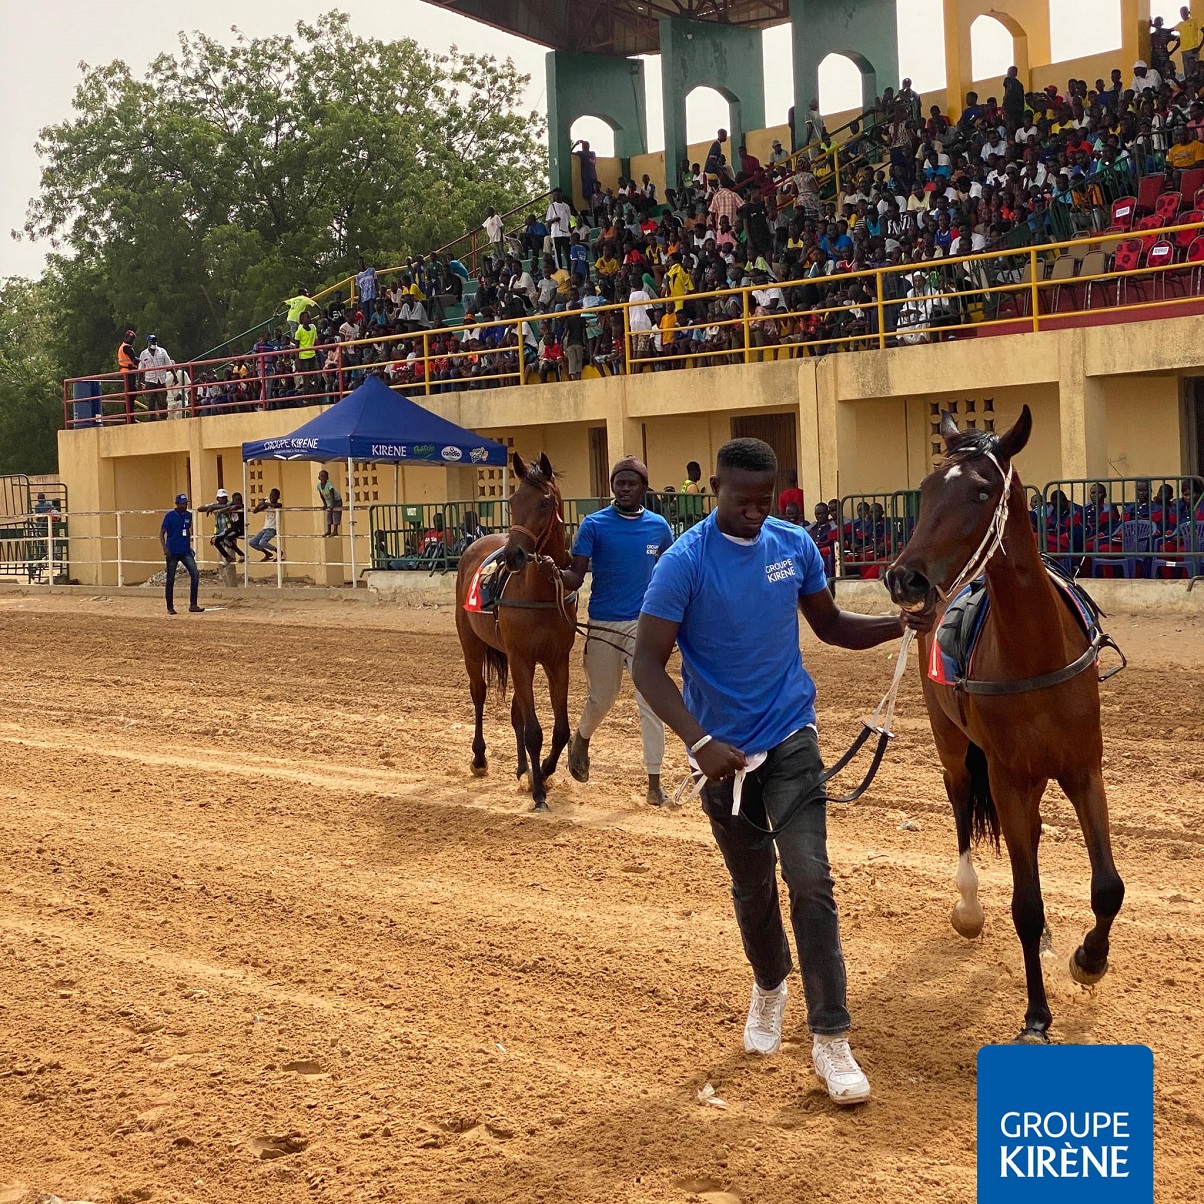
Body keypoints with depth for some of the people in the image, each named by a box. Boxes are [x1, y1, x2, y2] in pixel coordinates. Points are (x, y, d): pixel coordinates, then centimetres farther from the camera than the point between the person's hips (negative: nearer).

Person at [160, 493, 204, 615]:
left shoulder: (188, 515, 8)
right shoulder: (170, 516, -7)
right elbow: (162, 533, -7)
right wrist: (164, 548, -20)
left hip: (186, 552, 4)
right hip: (172, 553, -4)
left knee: (195, 575, -11)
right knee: (170, 580, 2)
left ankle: (193, 605, -8)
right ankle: (170, 607, 12)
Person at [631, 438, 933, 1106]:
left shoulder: (796, 545, -2)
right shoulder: (686, 562, -16)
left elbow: (831, 626, 11)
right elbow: (647, 665, -18)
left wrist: (898, 624, -8)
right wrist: (699, 743, -30)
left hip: (791, 739, 2)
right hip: (723, 750, -1)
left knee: (810, 878, -11)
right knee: (752, 886, 14)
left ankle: (830, 1038, -6)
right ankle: (768, 987, 43)